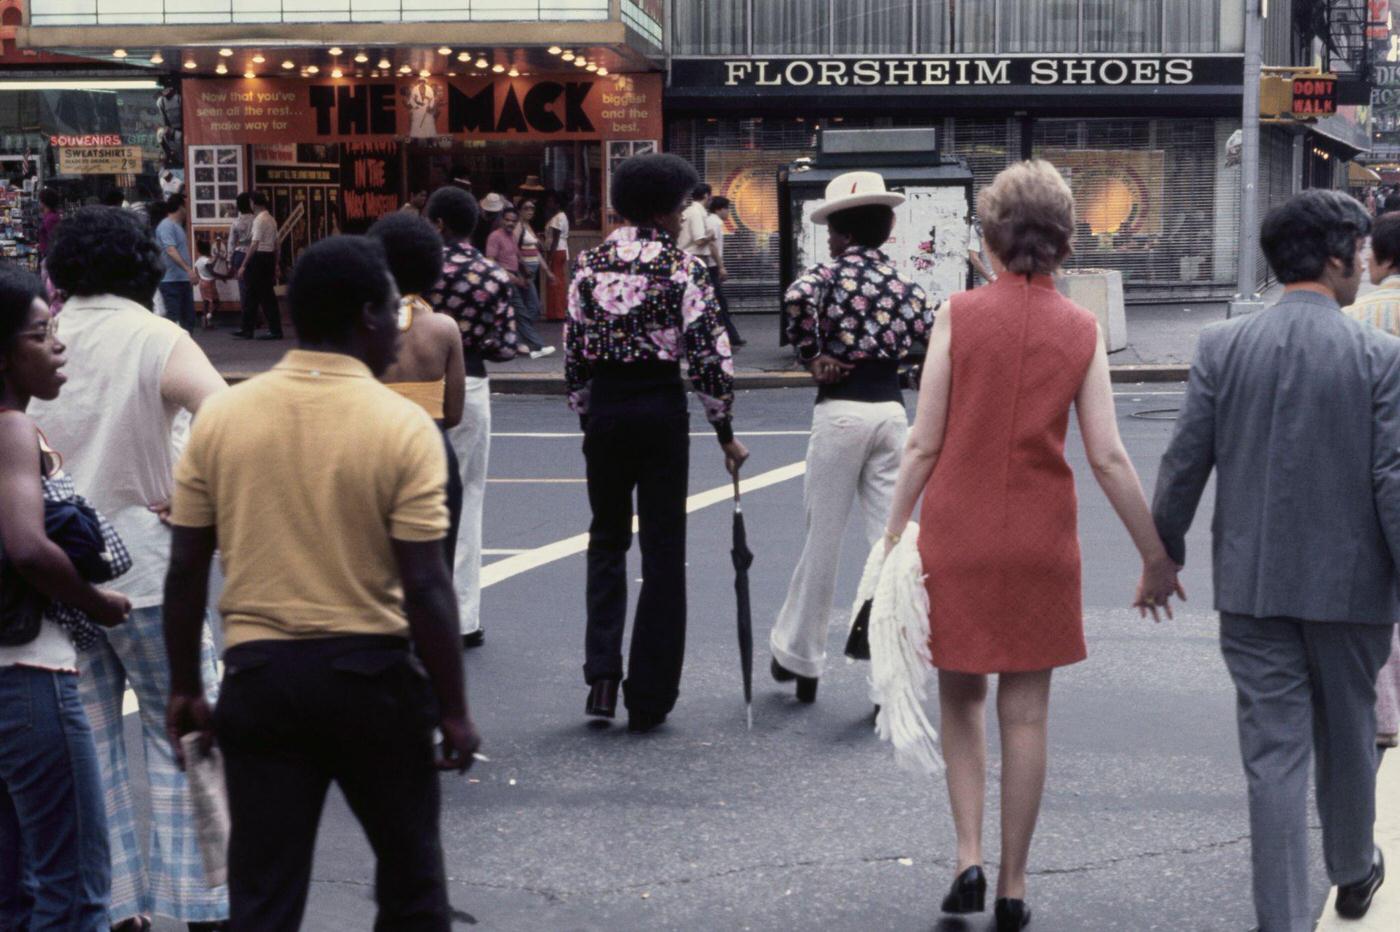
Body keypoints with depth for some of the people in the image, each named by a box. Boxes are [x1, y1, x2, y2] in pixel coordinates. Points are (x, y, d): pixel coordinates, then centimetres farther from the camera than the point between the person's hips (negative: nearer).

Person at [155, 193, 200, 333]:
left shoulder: (178, 226, 18)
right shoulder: (166, 226, -12)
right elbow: (170, 250, -25)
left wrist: (192, 271, 29)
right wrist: (188, 269, -34)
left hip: (184, 280, 10)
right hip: (171, 281, -10)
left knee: (189, 317, 11)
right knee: (173, 318, -8)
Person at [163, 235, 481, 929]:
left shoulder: (220, 417, -2)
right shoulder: (403, 427, -11)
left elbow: (186, 571, 1)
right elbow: (424, 586, -13)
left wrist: (184, 688, 12)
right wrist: (453, 709, -3)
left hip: (258, 672, 2)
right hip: (372, 673, -2)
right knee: (409, 875, 18)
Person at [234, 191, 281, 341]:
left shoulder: (259, 220, -15)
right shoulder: (271, 219, 14)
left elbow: (254, 245, -20)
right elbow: (277, 243, 17)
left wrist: (243, 266, -19)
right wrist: (277, 264, 22)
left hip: (259, 258, -9)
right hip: (270, 257, 9)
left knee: (266, 296, -4)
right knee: (252, 295, 13)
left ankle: (275, 330, -2)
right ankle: (248, 329, 18)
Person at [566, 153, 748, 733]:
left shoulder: (591, 263, 4)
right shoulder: (681, 267, -8)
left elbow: (574, 350, 7)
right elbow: (709, 356, -10)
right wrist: (725, 432, 0)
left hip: (604, 408, 3)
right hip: (660, 408, -3)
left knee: (607, 539, 19)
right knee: (662, 549, 6)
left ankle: (602, 673, 4)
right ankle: (649, 698, 10)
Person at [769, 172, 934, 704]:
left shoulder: (830, 274, -5)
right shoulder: (905, 286, 8)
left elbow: (796, 299, -25)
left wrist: (810, 355, -13)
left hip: (840, 409, -4)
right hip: (891, 410, 4)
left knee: (823, 539, 8)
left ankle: (798, 655, 22)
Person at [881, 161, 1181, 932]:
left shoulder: (959, 316, -7)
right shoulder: (1082, 332, -2)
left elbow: (924, 444, -7)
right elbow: (1107, 457, -5)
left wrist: (893, 534, 2)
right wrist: (1155, 556, 3)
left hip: (956, 535, -1)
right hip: (1040, 543, 1)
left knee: (961, 699, 16)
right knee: (1025, 712, 9)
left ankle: (969, 858, 4)